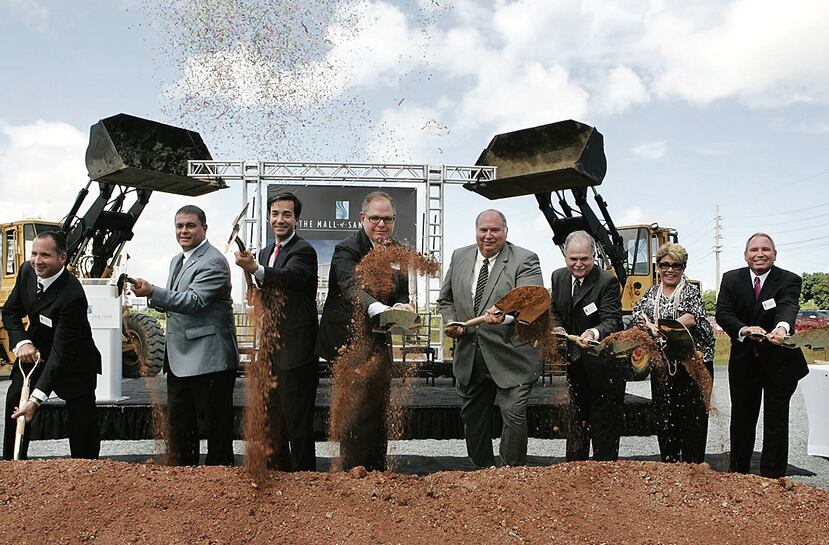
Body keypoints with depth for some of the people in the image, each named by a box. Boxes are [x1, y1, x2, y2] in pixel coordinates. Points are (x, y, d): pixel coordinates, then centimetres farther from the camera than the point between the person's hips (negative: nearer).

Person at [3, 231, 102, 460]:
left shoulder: (73, 296, -35)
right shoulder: (27, 271, -14)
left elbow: (60, 353, -36)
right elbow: (10, 311, 1)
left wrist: (36, 399, -40)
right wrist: (21, 342, -19)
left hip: (72, 361, -6)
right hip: (35, 350, 6)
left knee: (81, 419, -4)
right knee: (14, 402, 1)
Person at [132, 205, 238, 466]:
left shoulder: (213, 262, -13)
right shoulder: (176, 261, 17)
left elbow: (194, 301, -25)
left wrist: (152, 292, -31)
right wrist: (151, 294, 8)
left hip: (209, 360, -9)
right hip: (179, 359, 9)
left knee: (215, 427, 1)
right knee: (179, 426, 17)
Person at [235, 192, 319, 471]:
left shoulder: (303, 251, -13)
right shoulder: (266, 251, 14)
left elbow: (291, 276, -35)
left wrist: (255, 269, -50)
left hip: (294, 351, -9)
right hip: (270, 349, 9)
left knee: (298, 423, -1)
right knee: (273, 420, 20)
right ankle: (277, 473, 34)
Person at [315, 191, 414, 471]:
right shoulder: (347, 250, -17)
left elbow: (402, 294, 9)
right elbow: (352, 289, -34)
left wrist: (402, 307, -16)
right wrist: (380, 309, -54)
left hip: (379, 343, 7)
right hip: (350, 342, -7)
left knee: (379, 412, 16)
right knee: (355, 414, -6)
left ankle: (377, 472, 30)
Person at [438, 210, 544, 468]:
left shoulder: (525, 260, -8)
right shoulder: (459, 257, 7)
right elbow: (445, 299, 18)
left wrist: (505, 316, -41)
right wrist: (451, 321, -2)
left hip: (511, 356, -5)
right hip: (470, 357, 5)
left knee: (514, 414, -11)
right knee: (473, 416, 16)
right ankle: (482, 471, 34)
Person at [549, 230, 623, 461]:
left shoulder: (608, 282, -19)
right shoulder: (559, 277, 1)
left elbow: (611, 321, -27)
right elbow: (554, 311, 13)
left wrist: (594, 333, -48)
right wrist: (558, 327, -9)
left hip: (603, 362, -6)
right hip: (575, 362, 7)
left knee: (604, 421, -1)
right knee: (576, 416, 18)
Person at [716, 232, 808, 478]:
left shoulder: (789, 281, -10)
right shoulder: (731, 279, -2)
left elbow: (788, 307, -30)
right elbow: (722, 313, -13)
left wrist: (782, 327, -54)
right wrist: (744, 330, -34)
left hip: (779, 362, -3)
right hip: (743, 362, 3)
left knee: (776, 423, 4)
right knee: (741, 420, 15)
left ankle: (772, 479, 13)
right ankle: (737, 474, 30)